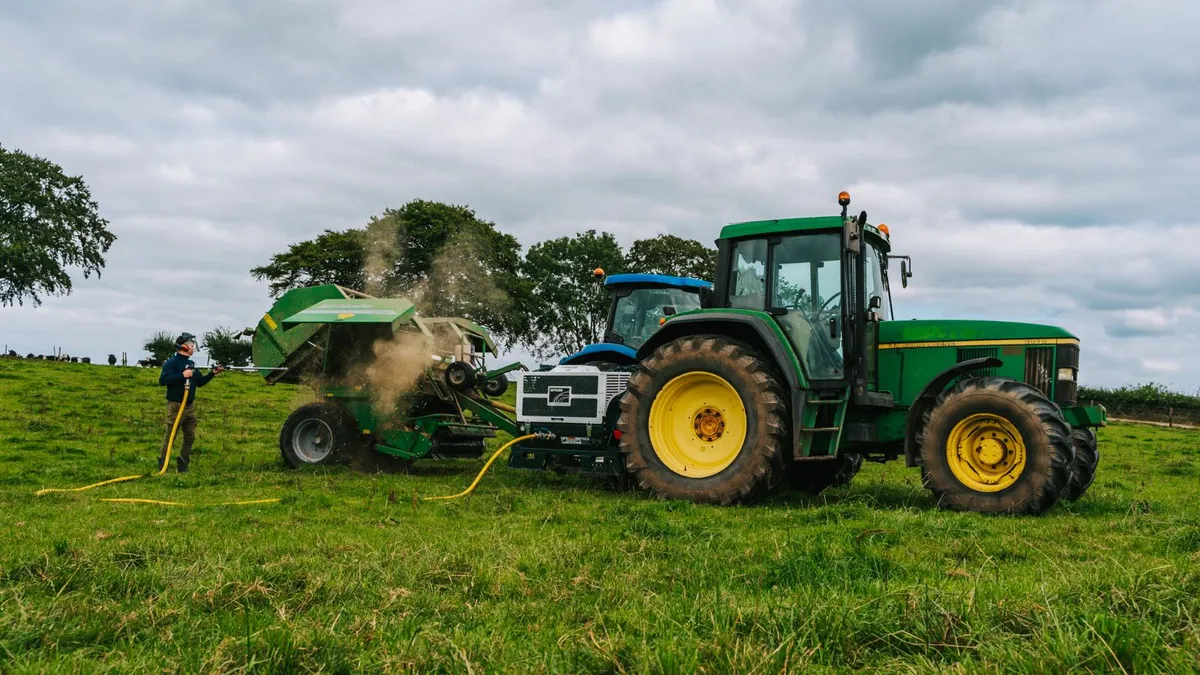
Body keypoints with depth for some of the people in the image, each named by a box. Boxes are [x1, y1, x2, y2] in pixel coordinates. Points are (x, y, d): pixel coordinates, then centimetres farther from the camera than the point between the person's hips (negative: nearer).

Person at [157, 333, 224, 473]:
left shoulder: (191, 363, 13)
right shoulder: (172, 362, -11)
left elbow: (200, 382, 18)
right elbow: (162, 380, -23)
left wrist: (212, 373, 5)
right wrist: (182, 375, -26)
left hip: (190, 406, 8)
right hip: (175, 406, -8)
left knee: (190, 437, 9)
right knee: (170, 437, -1)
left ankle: (182, 465, 18)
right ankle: (162, 466, 8)